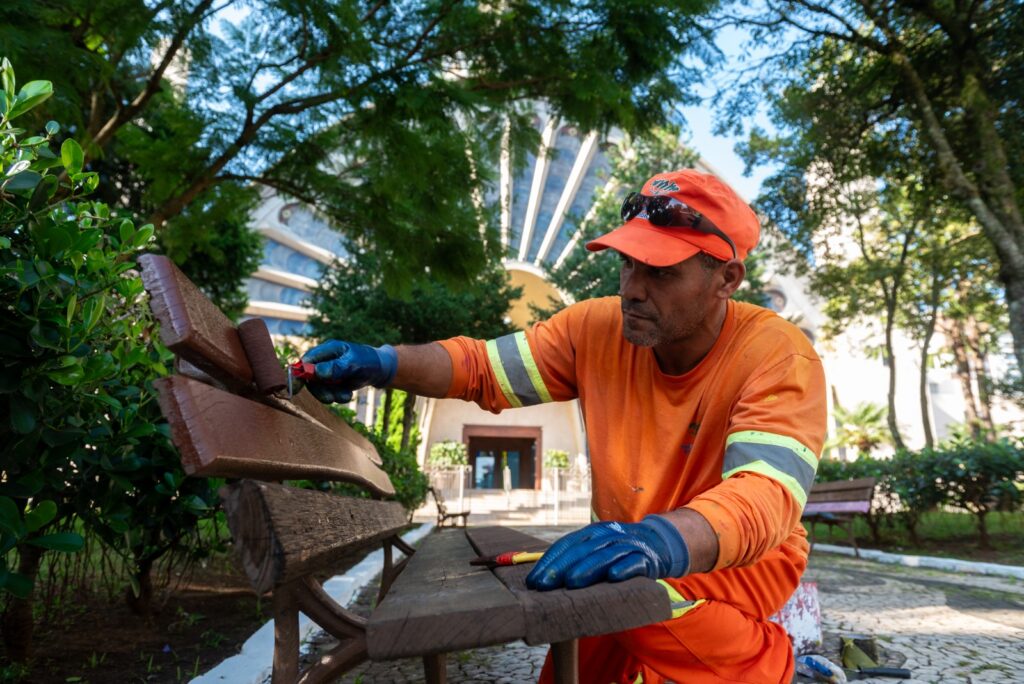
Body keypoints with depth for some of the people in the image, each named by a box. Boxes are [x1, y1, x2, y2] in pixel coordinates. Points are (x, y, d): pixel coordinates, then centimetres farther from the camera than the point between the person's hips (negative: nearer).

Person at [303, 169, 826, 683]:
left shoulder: (779, 357, -20)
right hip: (625, 561, 4)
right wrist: (381, 363, -23)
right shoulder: (597, 328, -10)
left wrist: (662, 539, -55)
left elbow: (767, 496, -35)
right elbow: (482, 367, -6)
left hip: (736, 562, -3)